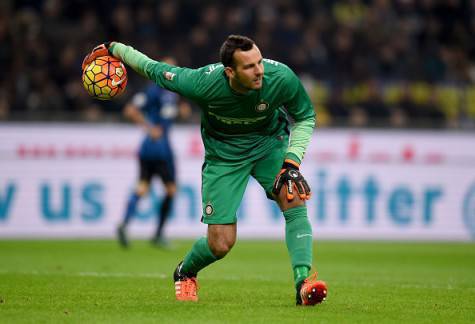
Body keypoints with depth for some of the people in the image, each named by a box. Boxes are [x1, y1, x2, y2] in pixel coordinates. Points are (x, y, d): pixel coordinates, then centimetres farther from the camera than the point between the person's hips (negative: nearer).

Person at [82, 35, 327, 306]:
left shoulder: (282, 78, -29)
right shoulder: (202, 83, -33)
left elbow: (306, 117, -9)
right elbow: (155, 70, -15)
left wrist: (292, 161, -22)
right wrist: (114, 49, -3)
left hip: (270, 142, 1)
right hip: (224, 153, -1)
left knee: (294, 198, -29)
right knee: (220, 245, -4)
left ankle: (304, 281, -30)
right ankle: (185, 273, 30)